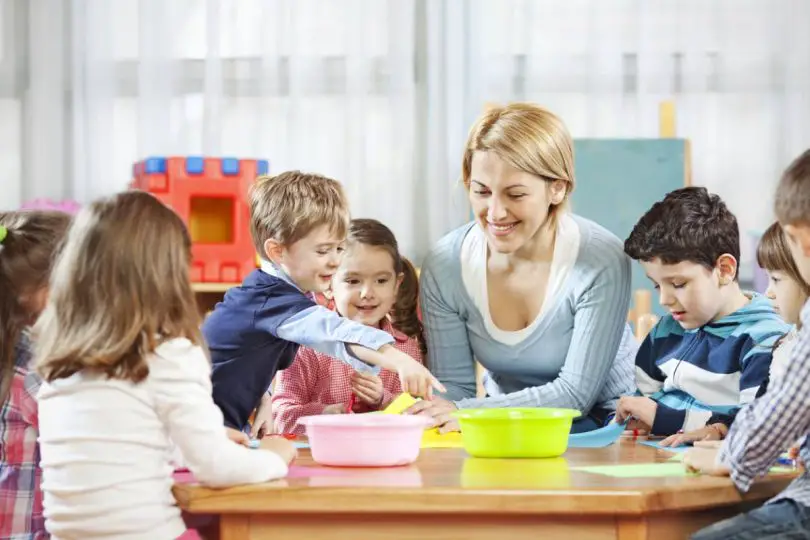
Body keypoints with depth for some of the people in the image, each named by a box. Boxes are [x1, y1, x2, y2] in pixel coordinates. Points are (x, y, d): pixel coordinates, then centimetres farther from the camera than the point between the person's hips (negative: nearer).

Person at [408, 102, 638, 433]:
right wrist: (422, 414, -32)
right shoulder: (444, 266, -12)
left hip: (599, 426, -3)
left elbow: (575, 393, -23)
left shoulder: (602, 263, -22)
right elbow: (452, 384, -6)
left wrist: (466, 414, -36)